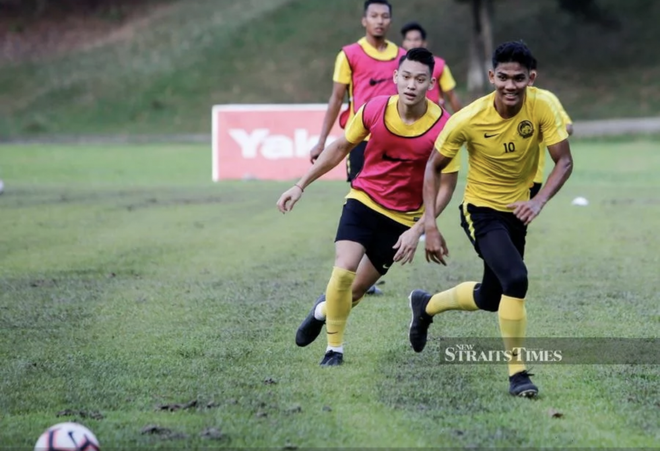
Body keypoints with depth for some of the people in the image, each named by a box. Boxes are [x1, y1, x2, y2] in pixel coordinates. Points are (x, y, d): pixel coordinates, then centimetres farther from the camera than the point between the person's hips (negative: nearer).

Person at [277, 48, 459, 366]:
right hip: (363, 200, 0)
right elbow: (340, 147, 5)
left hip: (403, 217, 0)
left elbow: (446, 183, -8)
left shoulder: (442, 126, -18)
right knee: (344, 270, -20)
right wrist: (300, 186, 4)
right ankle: (334, 349, 0)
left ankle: (323, 310, 40)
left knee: (358, 288, 5)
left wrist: (418, 229, -16)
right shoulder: (374, 110, -12)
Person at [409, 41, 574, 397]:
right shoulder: (468, 119, -24)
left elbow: (564, 161, -15)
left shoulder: (542, 106, -20)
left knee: (490, 298, 18)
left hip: (516, 209, 4)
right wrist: (430, 227, -16)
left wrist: (538, 202, -33)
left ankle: (426, 305, 46)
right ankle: (517, 371, -14)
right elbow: (434, 167, -10)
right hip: (481, 210, -4)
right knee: (516, 278, -27)